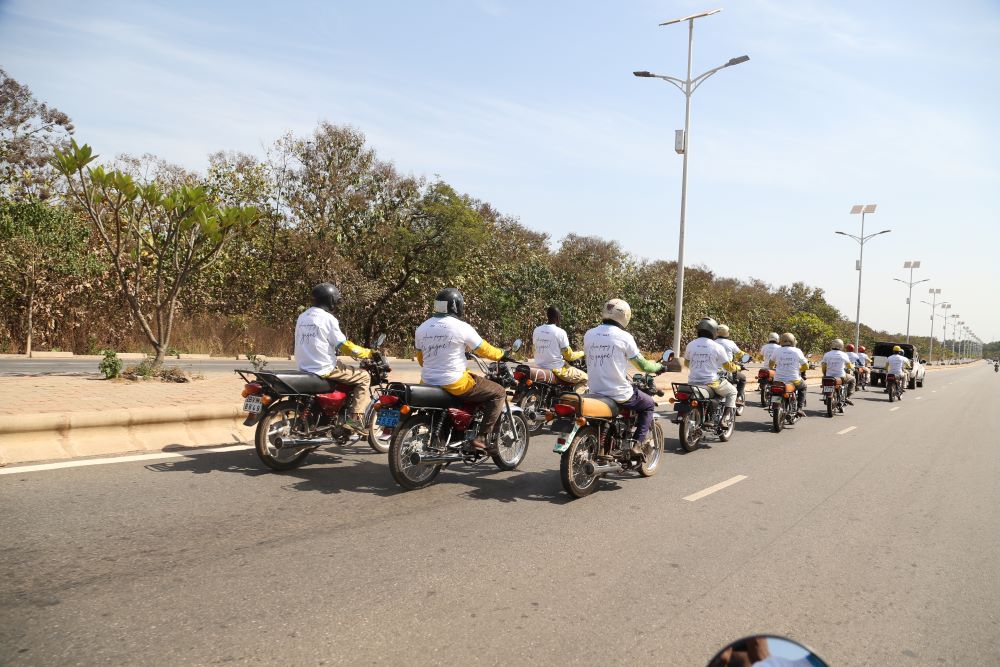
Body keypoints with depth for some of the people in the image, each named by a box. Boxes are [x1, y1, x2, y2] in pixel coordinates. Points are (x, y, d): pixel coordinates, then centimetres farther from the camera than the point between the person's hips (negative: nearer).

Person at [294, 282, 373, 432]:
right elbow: (345, 347, -14)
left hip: (304, 368, 8)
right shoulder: (327, 318, -12)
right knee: (364, 377, 3)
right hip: (324, 370, -8)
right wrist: (368, 352, 0)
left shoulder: (302, 317, 10)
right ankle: (355, 419, -9)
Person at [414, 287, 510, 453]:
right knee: (498, 392, 4)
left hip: (428, 382, 7)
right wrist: (502, 355, 17)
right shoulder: (461, 327, -12)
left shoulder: (422, 328, 6)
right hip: (454, 383, -7)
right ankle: (482, 437, -4)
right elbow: (484, 350, -2)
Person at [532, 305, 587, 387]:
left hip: (540, 368, 7)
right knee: (584, 377, 6)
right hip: (556, 369, -7)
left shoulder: (536, 330, 3)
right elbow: (569, 356, -10)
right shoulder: (560, 332, -14)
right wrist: (581, 353, 11)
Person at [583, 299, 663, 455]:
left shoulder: (589, 335, 2)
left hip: (595, 392, 6)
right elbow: (642, 365, -7)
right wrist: (659, 367, 15)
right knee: (649, 404, 20)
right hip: (619, 394, -6)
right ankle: (636, 443, 7)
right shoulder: (624, 337, -12)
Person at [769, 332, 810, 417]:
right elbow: (806, 367, 1)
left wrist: (773, 368, 37)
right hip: (793, 381, -1)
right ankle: (800, 408, 19)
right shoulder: (797, 351, -4)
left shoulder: (777, 351, 0)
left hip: (779, 381, 1)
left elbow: (771, 364, 14)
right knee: (803, 386, 31)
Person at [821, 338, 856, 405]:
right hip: (840, 377, -3)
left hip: (829, 377, 3)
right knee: (852, 379, 27)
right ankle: (847, 397, 16)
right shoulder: (844, 355, -6)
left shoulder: (826, 354, 0)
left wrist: (825, 375, 23)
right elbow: (850, 367, 7)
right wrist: (853, 365, 31)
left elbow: (823, 368, 5)